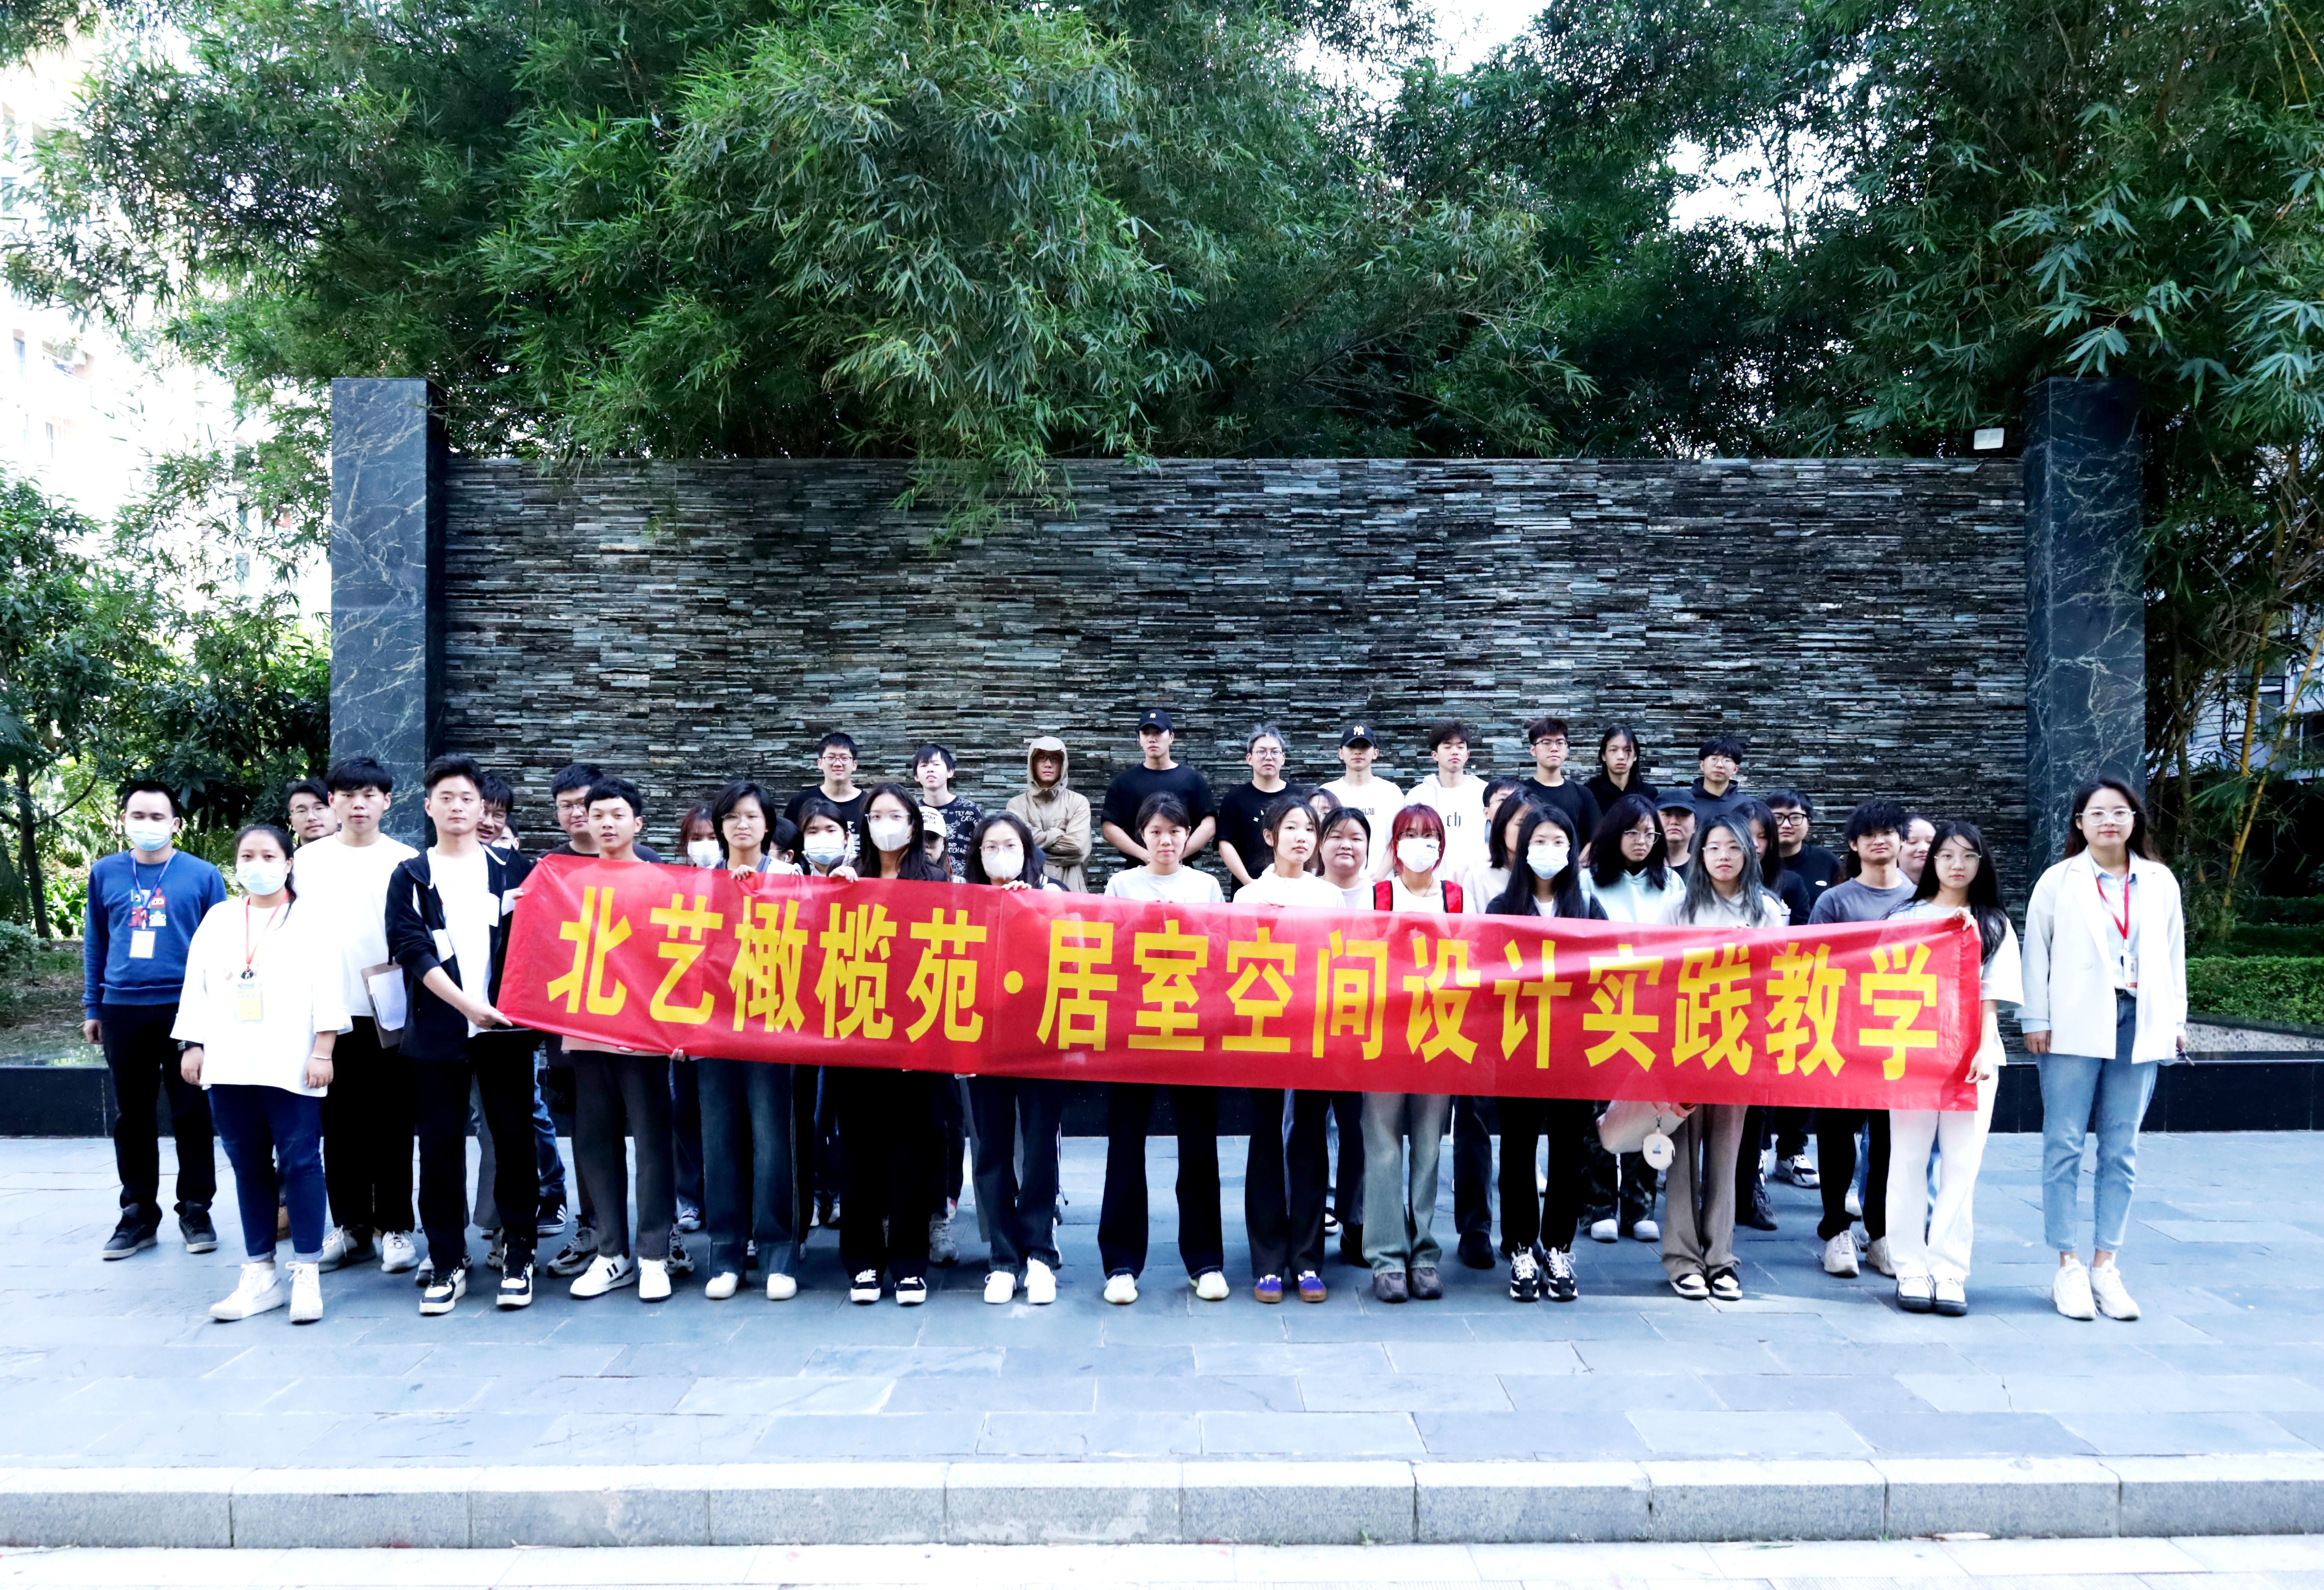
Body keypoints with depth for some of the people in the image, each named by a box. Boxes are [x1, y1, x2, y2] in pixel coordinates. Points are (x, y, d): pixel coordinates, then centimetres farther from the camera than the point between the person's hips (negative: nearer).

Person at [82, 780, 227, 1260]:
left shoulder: (203, 875, 0)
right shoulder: (105, 873, 7)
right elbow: (95, 943, 13)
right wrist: (92, 1007, 11)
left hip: (186, 1010, -2)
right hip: (122, 1011, 2)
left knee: (192, 1114, 3)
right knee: (132, 1116, 10)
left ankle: (196, 1211, 14)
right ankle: (139, 1214, 21)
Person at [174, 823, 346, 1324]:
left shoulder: (312, 920, 1)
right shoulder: (217, 919, 14)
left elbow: (327, 990, -5)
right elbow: (196, 988, 15)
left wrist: (322, 1052, -11)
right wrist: (193, 1046, 8)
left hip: (291, 1066, -4)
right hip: (228, 1067, 4)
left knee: (300, 1163, -4)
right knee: (249, 1168, 9)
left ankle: (307, 1274, 2)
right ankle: (259, 1273, 16)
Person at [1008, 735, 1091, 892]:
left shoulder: (1078, 802, 3)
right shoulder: (1017, 804, 6)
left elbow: (1077, 848, -9)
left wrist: (1039, 840, -3)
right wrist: (1059, 834, -5)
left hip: (1068, 886, 0)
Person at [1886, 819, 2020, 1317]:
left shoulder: (1994, 925, 12)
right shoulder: (1907, 917, 10)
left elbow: (1991, 997, 4)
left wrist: (1985, 1051, -11)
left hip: (1972, 1056, 0)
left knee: (1961, 1166, -2)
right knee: (1909, 1161, 0)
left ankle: (1948, 1273, 3)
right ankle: (1911, 1270, 6)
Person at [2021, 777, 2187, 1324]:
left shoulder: (2161, 882, 11)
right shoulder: (2059, 881, 2)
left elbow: (2173, 952, 14)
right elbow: (2036, 952, 2)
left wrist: (2176, 1020, 10)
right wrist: (2035, 1020, -3)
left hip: (2139, 1025, 3)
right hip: (2075, 1026, -3)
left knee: (2121, 1150, 5)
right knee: (2065, 1145, -1)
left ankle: (2105, 1266, 13)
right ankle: (2069, 1267, 6)